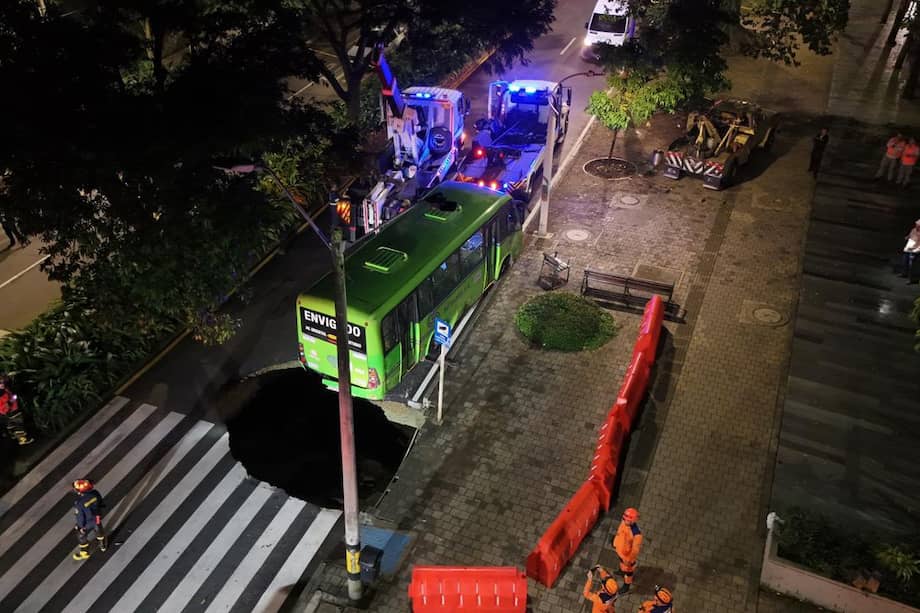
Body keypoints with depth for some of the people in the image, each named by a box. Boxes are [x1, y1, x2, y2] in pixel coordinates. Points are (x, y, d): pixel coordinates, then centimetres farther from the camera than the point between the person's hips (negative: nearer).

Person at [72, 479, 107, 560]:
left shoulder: (79, 504, -38)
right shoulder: (95, 493, -25)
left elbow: (80, 517, -23)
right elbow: (101, 503, -7)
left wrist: (81, 527, -4)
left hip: (87, 523, -4)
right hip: (97, 519, 4)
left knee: (82, 536, 26)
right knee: (99, 530, 33)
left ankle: (84, 553, 48)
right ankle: (103, 545, 58)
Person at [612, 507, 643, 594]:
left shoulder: (636, 534, -43)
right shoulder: (624, 522, -23)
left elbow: (635, 549, -29)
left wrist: (629, 560, -16)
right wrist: (615, 543, 13)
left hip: (628, 554, -6)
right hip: (620, 550, 6)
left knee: (628, 569, 22)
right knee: (621, 561, 37)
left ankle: (627, 585, 49)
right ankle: (622, 570, 69)